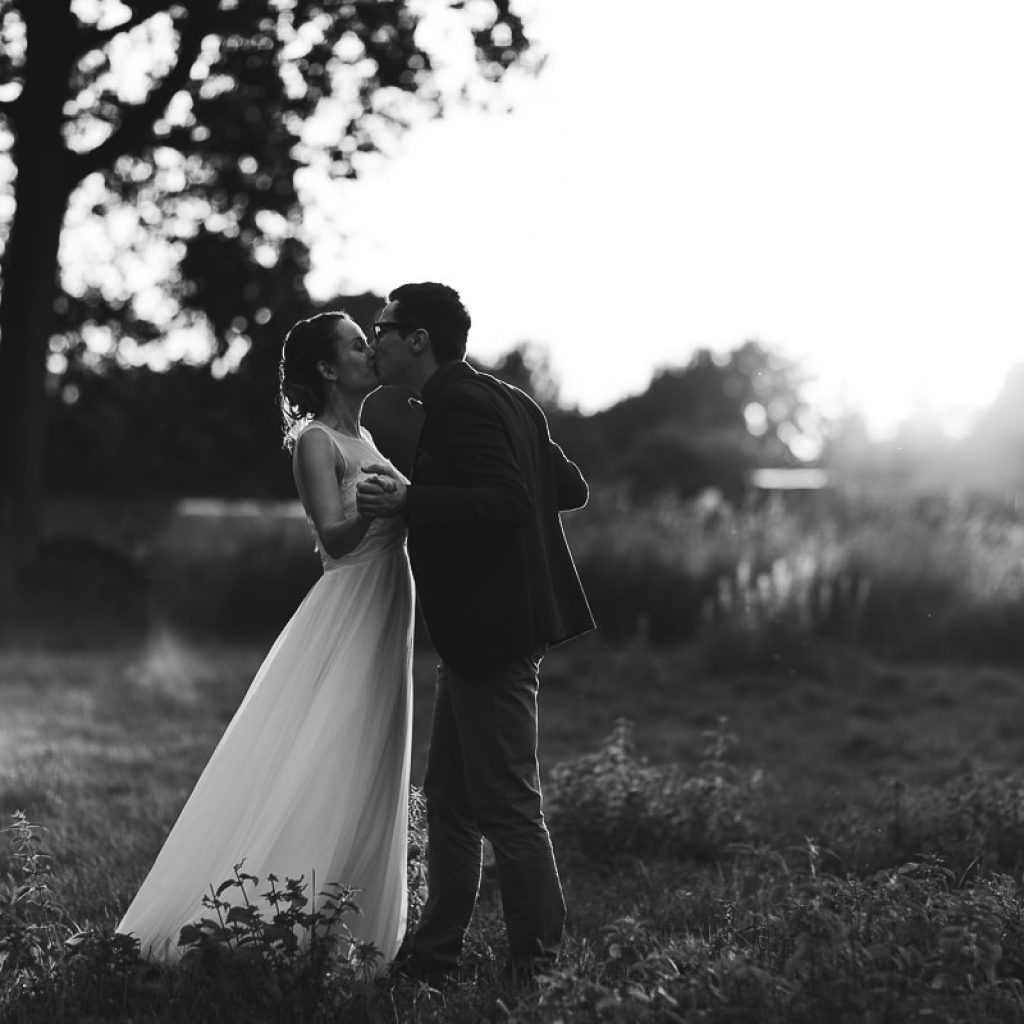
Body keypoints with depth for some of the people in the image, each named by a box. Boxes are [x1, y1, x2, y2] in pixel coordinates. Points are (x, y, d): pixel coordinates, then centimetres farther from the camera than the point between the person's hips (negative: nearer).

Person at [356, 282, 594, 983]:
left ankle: (542, 968, 3)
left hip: (493, 633, -11)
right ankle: (434, 958, 22)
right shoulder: (503, 400, 15)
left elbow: (503, 503, -26)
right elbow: (573, 489, 17)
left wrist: (408, 500, -22)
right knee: (448, 797, 14)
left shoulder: (462, 406, -15)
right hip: (482, 634, 11)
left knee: (508, 807, -5)